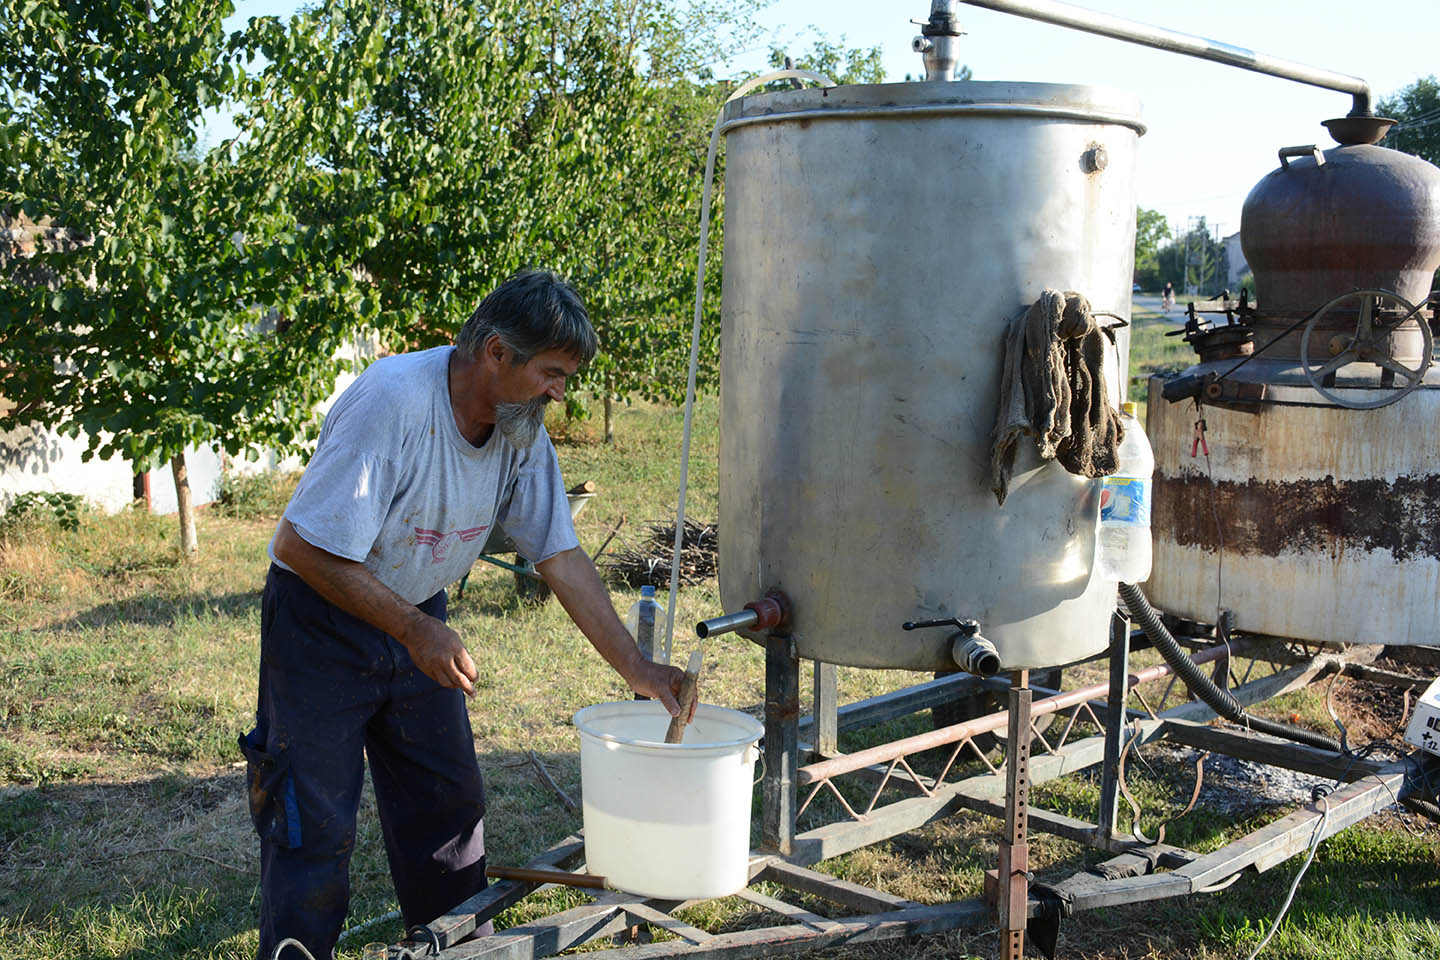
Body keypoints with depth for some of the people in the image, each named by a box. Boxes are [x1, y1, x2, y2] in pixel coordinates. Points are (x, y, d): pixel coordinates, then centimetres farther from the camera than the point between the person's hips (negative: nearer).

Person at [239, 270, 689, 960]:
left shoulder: (521, 427, -8)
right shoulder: (393, 401, -30)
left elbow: (562, 558, -3)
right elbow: (301, 546, -28)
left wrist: (637, 670, -7)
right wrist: (415, 632, -26)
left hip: (419, 619, 7)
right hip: (321, 621, -6)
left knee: (450, 803, 13)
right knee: (314, 824, -3)